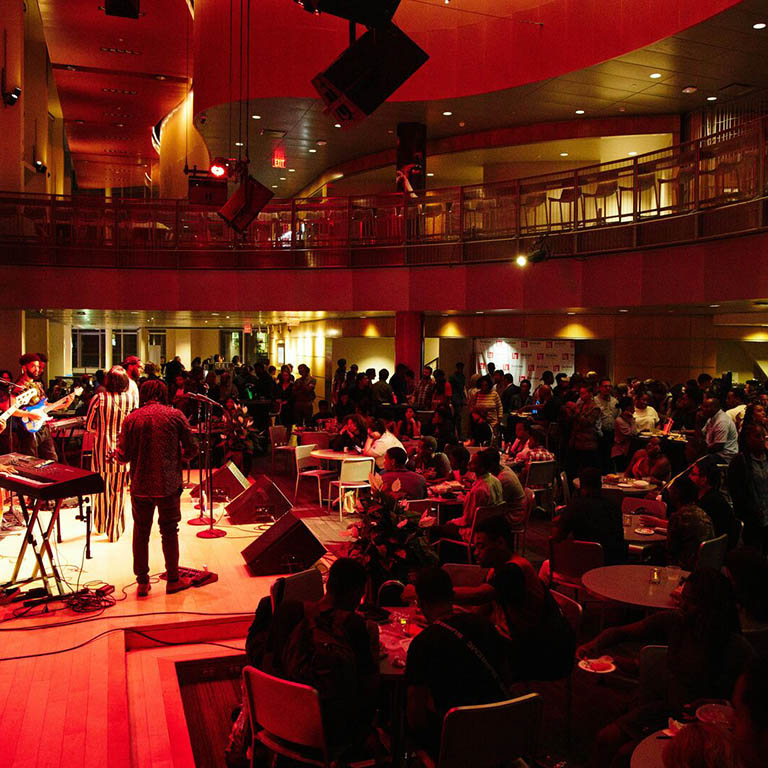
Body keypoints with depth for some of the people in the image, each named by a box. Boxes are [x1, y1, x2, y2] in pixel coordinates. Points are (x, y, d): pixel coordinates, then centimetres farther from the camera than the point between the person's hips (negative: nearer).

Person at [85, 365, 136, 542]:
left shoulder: (99, 398, -12)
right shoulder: (129, 399, -8)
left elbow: (88, 426, -4)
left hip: (102, 448, -1)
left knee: (101, 487, 15)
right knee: (118, 490, 10)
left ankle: (101, 525, 28)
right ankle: (114, 531, 17)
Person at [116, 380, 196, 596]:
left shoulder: (131, 419, -2)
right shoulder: (175, 416, -4)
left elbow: (123, 456, -3)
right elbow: (191, 450, -2)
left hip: (140, 486, 1)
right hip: (169, 484, -1)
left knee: (141, 533, 13)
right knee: (169, 532, 11)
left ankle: (142, 582, 18)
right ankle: (173, 580, 19)